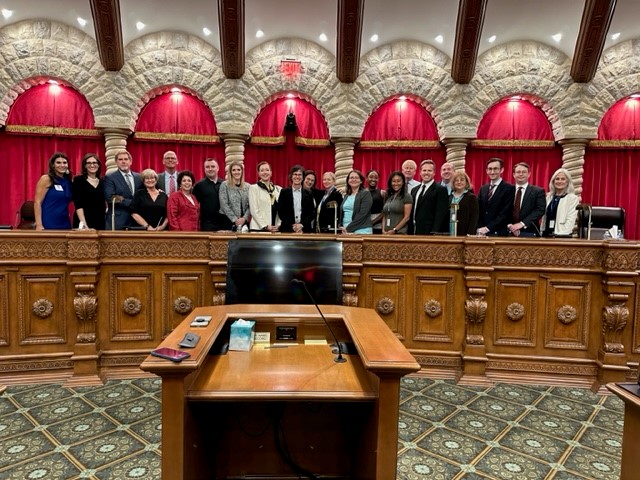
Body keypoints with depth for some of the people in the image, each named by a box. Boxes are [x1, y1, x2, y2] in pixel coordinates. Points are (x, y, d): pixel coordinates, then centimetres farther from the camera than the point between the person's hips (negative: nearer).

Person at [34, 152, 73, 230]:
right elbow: (37, 202, -9)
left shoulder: (69, 181, 10)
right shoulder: (46, 179, -4)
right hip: (48, 225, -5)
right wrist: (39, 225, -17)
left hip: (65, 224, 5)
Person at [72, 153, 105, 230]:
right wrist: (84, 224, -19)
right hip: (84, 222, -4)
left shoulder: (103, 182, 10)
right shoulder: (78, 180, -1)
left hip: (100, 222, 4)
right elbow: (78, 205, -9)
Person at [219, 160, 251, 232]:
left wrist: (244, 218, -11)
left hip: (244, 222, 3)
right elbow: (224, 205, -7)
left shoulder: (247, 186, 10)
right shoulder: (224, 185, 0)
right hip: (228, 221, -3)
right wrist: (235, 219, -12)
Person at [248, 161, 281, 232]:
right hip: (258, 228, -3)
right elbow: (254, 210, -4)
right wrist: (265, 226, -11)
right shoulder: (253, 188, 3)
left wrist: (279, 225, -4)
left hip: (276, 229, 3)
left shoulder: (278, 189, 14)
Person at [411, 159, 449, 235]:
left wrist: (434, 233, -18)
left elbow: (440, 214, -10)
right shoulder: (414, 190, 17)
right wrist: (409, 232, 9)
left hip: (429, 233, -5)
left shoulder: (441, 190, -3)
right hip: (414, 233, 6)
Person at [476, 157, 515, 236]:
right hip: (482, 234, 5)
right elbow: (479, 211, 11)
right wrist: (479, 229, -4)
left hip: (499, 234, -4)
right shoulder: (483, 189, 14)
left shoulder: (509, 188, -4)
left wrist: (488, 228, -15)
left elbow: (505, 213, -12)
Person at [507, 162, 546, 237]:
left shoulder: (538, 191, 4)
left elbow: (540, 210, -6)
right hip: (509, 232, 1)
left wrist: (522, 223, -17)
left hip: (529, 233, -1)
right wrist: (509, 225, -13)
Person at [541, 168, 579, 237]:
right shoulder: (549, 197, 14)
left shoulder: (573, 198, -2)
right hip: (546, 234, 5)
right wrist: (541, 232, 6)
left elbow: (570, 221, -10)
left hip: (562, 236, -5)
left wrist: (560, 235, -18)